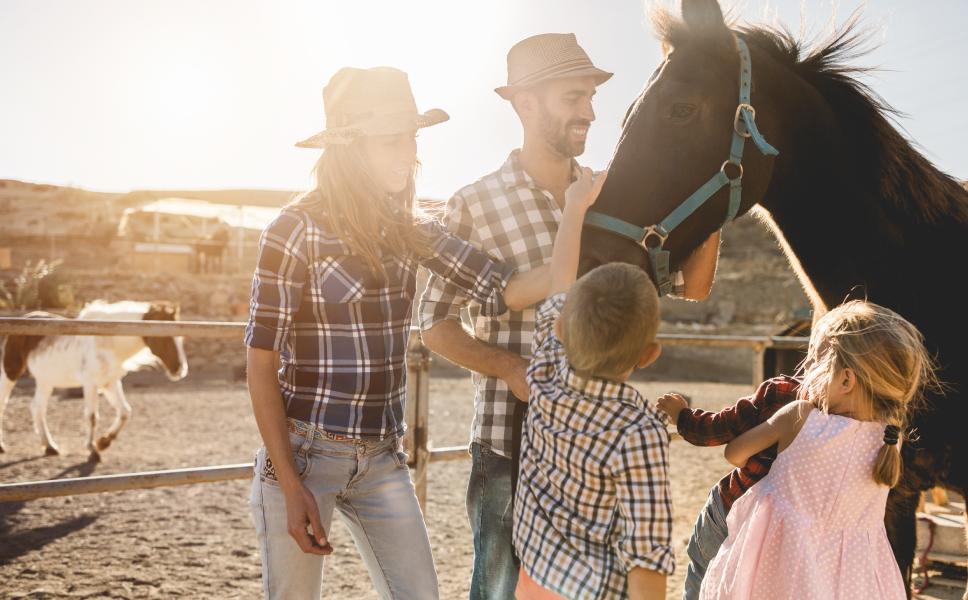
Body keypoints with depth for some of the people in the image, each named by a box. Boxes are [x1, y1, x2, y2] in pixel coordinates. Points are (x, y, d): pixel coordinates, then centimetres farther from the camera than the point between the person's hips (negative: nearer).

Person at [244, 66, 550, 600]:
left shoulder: (411, 231, 5)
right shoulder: (295, 230, -11)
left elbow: (506, 291, -4)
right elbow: (261, 364, -10)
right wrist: (292, 487, -14)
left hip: (381, 460, 5)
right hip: (301, 454, -5)